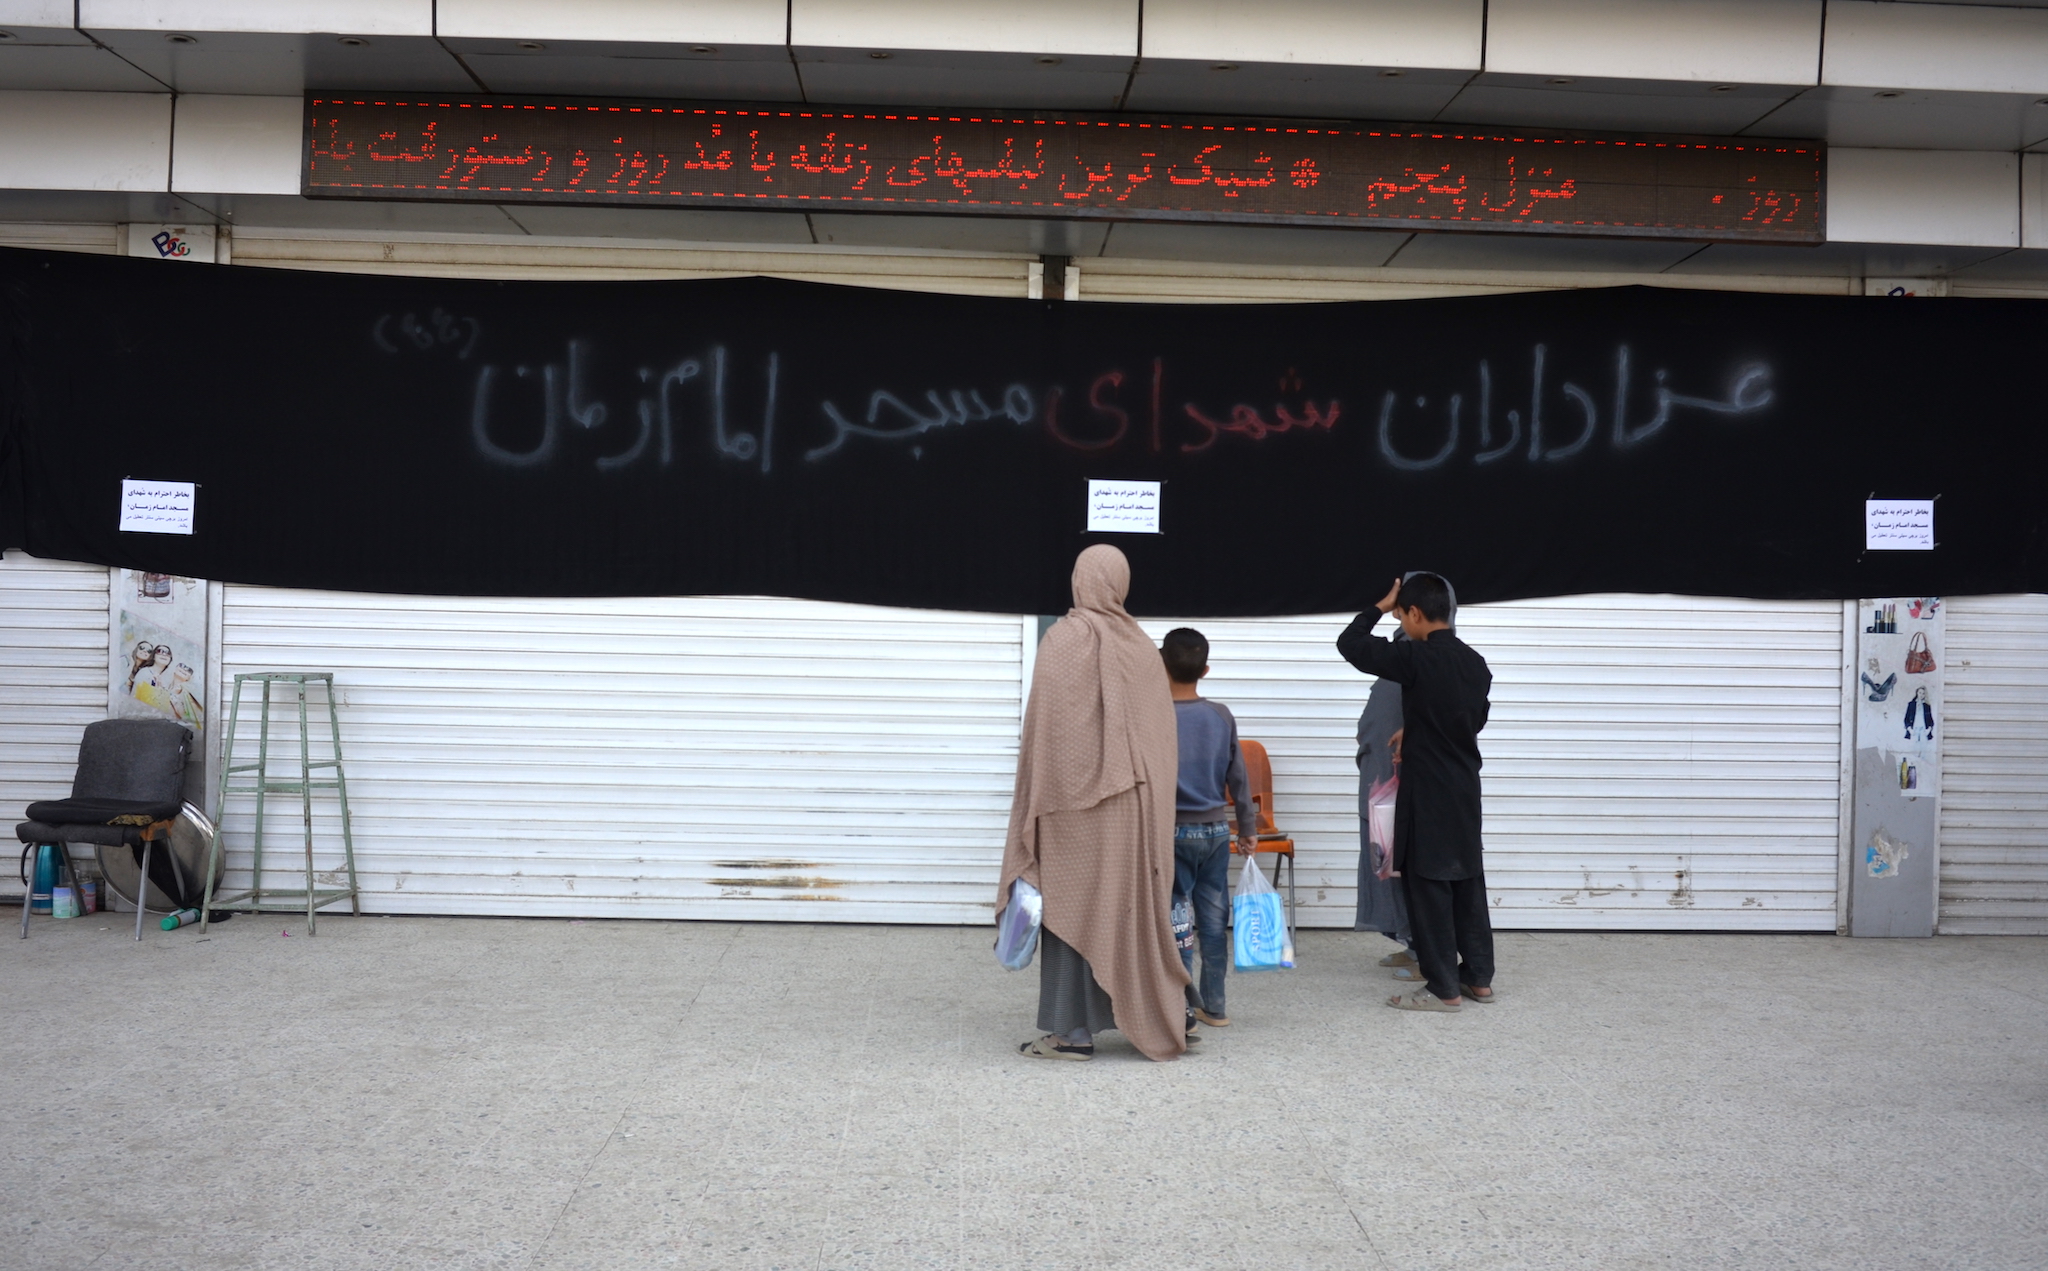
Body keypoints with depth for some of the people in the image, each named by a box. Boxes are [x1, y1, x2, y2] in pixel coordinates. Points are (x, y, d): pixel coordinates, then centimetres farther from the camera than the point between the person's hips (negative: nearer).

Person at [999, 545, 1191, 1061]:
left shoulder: (1064, 640, -10)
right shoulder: (1142, 646, 5)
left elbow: (1044, 730, -11)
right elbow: (1162, 734, 7)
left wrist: (1035, 807, -4)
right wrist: (1152, 798, 15)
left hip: (1078, 796, -5)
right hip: (1138, 803, 5)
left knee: (1075, 903, 1)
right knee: (1132, 900, 15)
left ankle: (1074, 1031, 4)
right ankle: (1164, 1014, 21)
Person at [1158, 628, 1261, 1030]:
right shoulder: (1222, 716, 1)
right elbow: (1237, 776, 7)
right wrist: (1248, 826, 17)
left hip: (1174, 831, -4)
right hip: (1216, 830, 4)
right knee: (1214, 920, 10)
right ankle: (1214, 1006, 17)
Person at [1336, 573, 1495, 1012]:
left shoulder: (1417, 658, -17)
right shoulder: (1476, 662, 6)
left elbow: (1350, 644, -11)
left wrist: (1380, 607, 3)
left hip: (1428, 792, -7)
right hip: (1466, 788, 8)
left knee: (1428, 886, -1)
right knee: (1468, 881, 14)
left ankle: (1444, 988, 3)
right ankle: (1479, 977, 21)